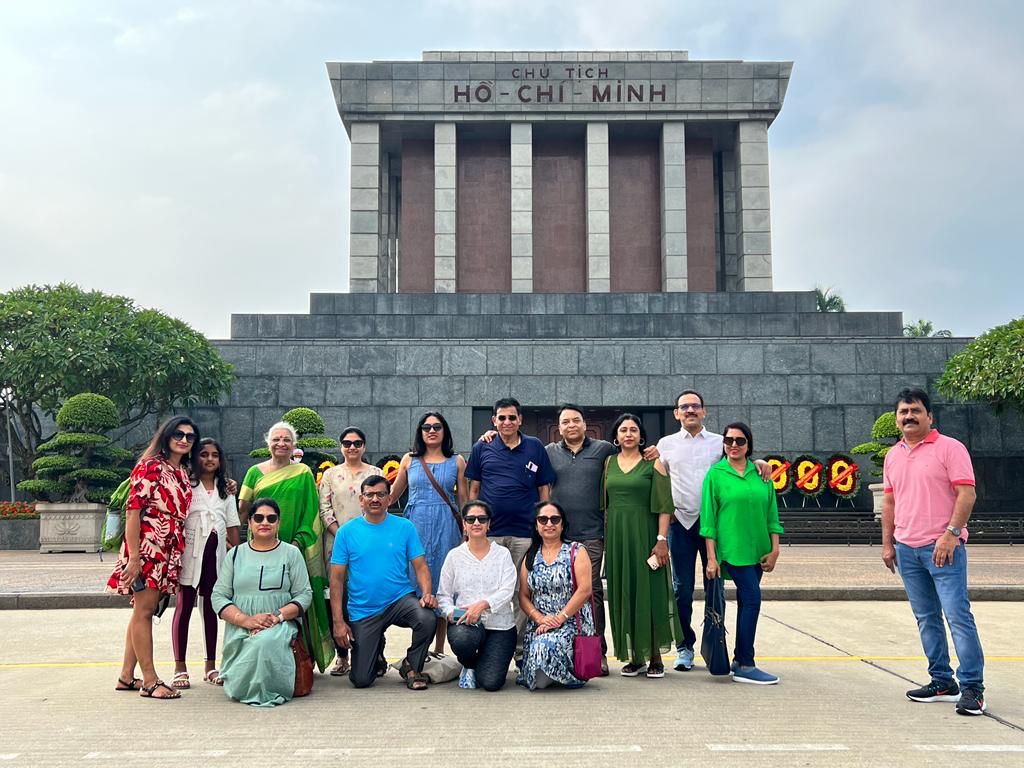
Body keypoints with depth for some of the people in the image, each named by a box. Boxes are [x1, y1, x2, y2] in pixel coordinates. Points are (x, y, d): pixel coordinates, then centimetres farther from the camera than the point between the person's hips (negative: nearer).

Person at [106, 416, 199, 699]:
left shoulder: (183, 472, 14)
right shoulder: (151, 466, -9)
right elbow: (133, 510, -14)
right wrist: (133, 557, -19)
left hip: (170, 550, 8)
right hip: (148, 545, -8)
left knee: (144, 610, 12)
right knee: (144, 610, -3)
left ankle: (126, 676, 20)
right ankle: (150, 681, 1)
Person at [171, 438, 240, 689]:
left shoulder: (225, 490, 14)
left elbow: (232, 526, 13)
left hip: (216, 552, 4)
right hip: (191, 552, -4)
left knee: (211, 608, 10)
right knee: (184, 606, -1)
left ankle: (210, 665, 16)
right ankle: (180, 667, 5)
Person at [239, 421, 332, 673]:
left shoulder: (303, 473, 7)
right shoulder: (256, 472, 11)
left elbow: (310, 513, 2)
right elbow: (243, 510, 8)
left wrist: (298, 542, -10)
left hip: (293, 547, -1)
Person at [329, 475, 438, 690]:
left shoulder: (405, 527, -2)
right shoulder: (347, 531, -3)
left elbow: (421, 567, -3)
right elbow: (337, 579, -2)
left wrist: (427, 593, -23)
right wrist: (338, 621, -8)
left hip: (400, 600, 0)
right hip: (363, 611, 0)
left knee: (427, 619, -33)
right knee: (361, 680, -1)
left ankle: (411, 666, -3)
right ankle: (375, 646, 35)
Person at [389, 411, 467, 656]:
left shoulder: (456, 461, 7)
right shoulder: (409, 460, 9)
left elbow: (463, 499, 7)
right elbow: (393, 494, 17)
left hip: (446, 526, 0)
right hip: (415, 525, 0)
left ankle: (439, 649, 10)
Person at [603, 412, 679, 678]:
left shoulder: (653, 463, 0)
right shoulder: (609, 462, 10)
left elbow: (664, 505, -6)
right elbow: (603, 503, 13)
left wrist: (662, 539, -14)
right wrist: (603, 538, 6)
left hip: (644, 535, -4)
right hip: (616, 536, 4)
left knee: (649, 593, 0)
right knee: (622, 594, 5)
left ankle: (655, 657, 8)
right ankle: (634, 657, 14)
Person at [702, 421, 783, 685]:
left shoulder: (760, 473, 8)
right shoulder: (716, 474, -3)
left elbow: (771, 513, 11)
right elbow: (708, 518, -4)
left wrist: (774, 549, 5)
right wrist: (711, 557, -8)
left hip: (757, 550, 5)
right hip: (732, 549, -5)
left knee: (746, 603, 10)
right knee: (752, 598, -12)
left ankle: (739, 659, 21)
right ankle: (745, 666, -7)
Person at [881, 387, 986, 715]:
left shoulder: (950, 448, -5)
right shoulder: (893, 455, 14)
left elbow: (967, 494, -11)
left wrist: (951, 534, -19)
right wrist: (887, 543, 14)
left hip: (942, 548, -6)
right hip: (906, 550, 6)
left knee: (957, 615, -7)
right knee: (926, 618, 10)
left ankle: (972, 687, -2)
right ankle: (943, 682, 19)